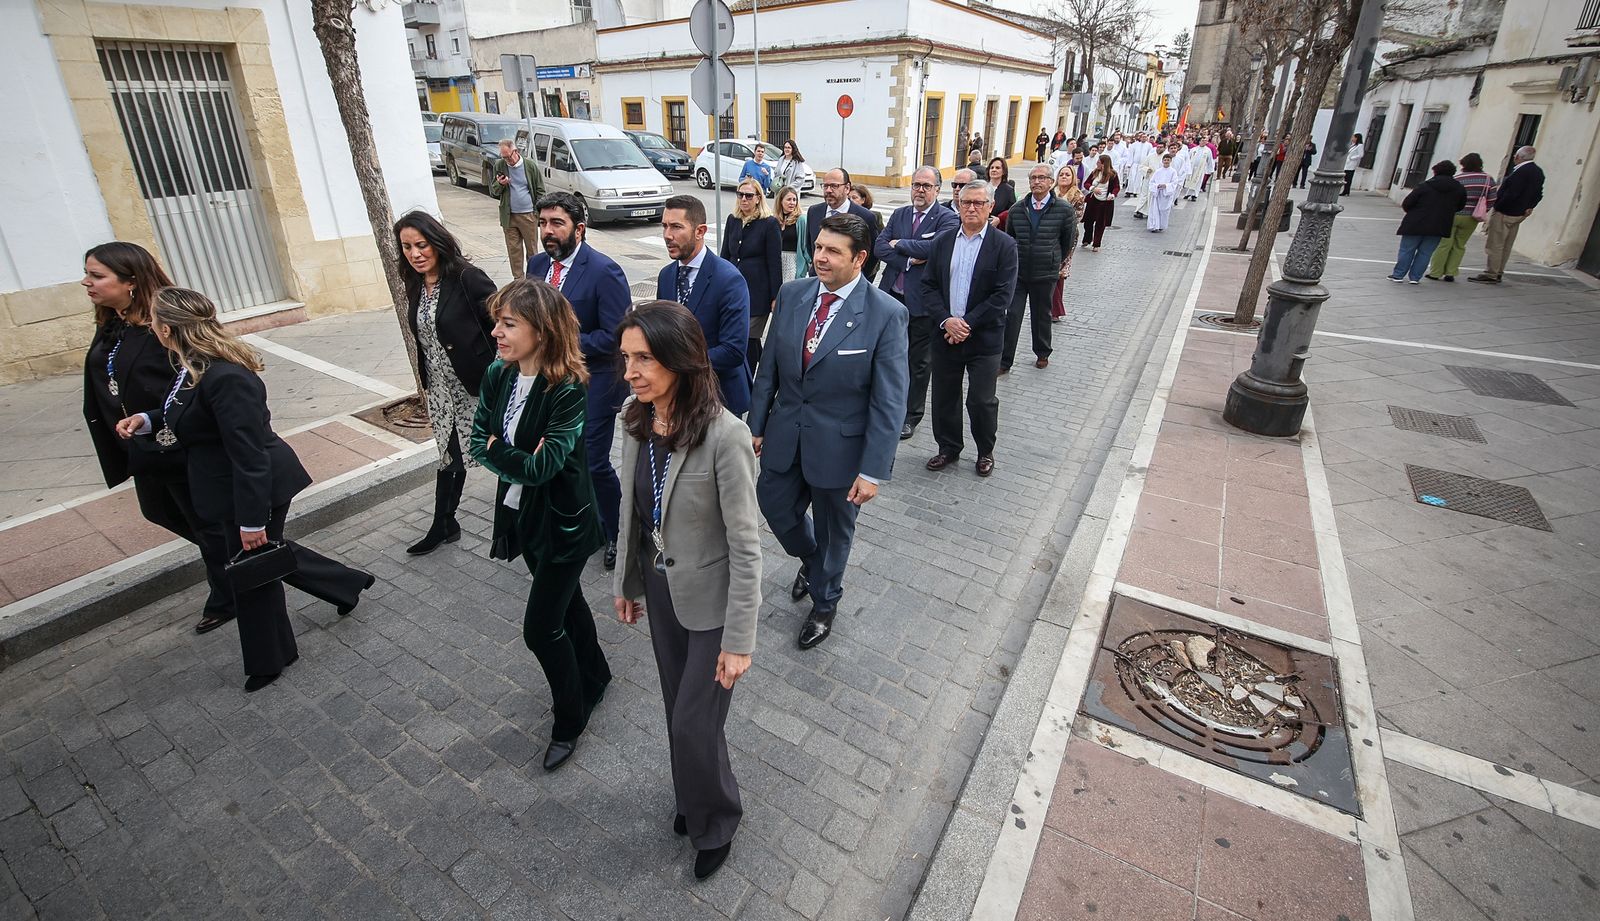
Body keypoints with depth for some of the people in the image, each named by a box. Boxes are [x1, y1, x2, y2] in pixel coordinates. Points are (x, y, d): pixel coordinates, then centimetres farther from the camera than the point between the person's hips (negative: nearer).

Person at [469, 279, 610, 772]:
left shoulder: (568, 390, -25)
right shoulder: (497, 376, -5)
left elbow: (544, 465, -27)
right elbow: (478, 442, -3)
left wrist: (497, 449, -16)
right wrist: (521, 463, -19)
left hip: (564, 521, -7)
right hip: (522, 514, 7)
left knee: (541, 626, 1)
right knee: (565, 601, 24)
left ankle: (570, 717, 27)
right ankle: (594, 677, 48)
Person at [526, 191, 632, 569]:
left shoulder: (604, 271, -17)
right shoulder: (538, 264, 5)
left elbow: (616, 335, -20)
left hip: (592, 384, -7)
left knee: (593, 463, -1)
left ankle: (613, 533, 24)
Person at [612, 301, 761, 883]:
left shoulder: (724, 435, -29)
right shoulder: (636, 422, -8)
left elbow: (745, 545, -23)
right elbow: (633, 511, 6)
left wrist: (739, 639, -18)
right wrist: (626, 581, 14)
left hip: (709, 602, -6)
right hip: (659, 590, 6)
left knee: (694, 721, 8)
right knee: (679, 707, 23)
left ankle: (715, 819, 40)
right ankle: (696, 798, 52)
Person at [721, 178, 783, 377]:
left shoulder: (769, 224, -8)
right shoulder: (732, 220, 8)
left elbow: (775, 263, -9)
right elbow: (725, 254, 14)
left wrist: (776, 297, -11)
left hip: (757, 290, -5)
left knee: (748, 338, -3)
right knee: (750, 338, 13)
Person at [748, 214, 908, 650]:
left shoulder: (886, 314, -18)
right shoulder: (792, 294, -4)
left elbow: (889, 401, -17)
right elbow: (769, 366, 5)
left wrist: (872, 471, -18)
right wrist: (756, 425, 6)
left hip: (839, 445, -4)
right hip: (785, 436, 5)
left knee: (834, 532, 16)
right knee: (775, 507, 20)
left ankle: (824, 603, 45)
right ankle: (812, 561, 55)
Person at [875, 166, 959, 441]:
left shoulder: (947, 218, -7)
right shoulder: (899, 214, 10)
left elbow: (937, 246, -26)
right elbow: (879, 247, -1)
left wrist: (899, 244, -13)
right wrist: (908, 260, -15)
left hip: (922, 301, -5)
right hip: (892, 296, 5)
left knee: (918, 362, 8)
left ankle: (911, 416, 21)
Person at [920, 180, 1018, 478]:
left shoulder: (1004, 245, -5)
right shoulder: (943, 241, 6)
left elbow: (1003, 295, -10)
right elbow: (929, 285, 2)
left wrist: (968, 324, -15)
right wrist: (946, 321, -12)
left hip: (984, 338, -3)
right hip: (945, 334, 3)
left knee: (982, 400, 4)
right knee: (944, 397, 12)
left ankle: (985, 451, 26)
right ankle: (948, 448, 30)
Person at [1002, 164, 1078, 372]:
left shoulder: (1064, 210, -6)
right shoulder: (1017, 209, 0)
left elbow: (1069, 240, 6)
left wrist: (1055, 261, 14)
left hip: (1045, 275, -1)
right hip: (1017, 272, 1)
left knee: (1041, 315, 14)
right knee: (1012, 316, -3)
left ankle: (1042, 354, 35)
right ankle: (1004, 361, 3)